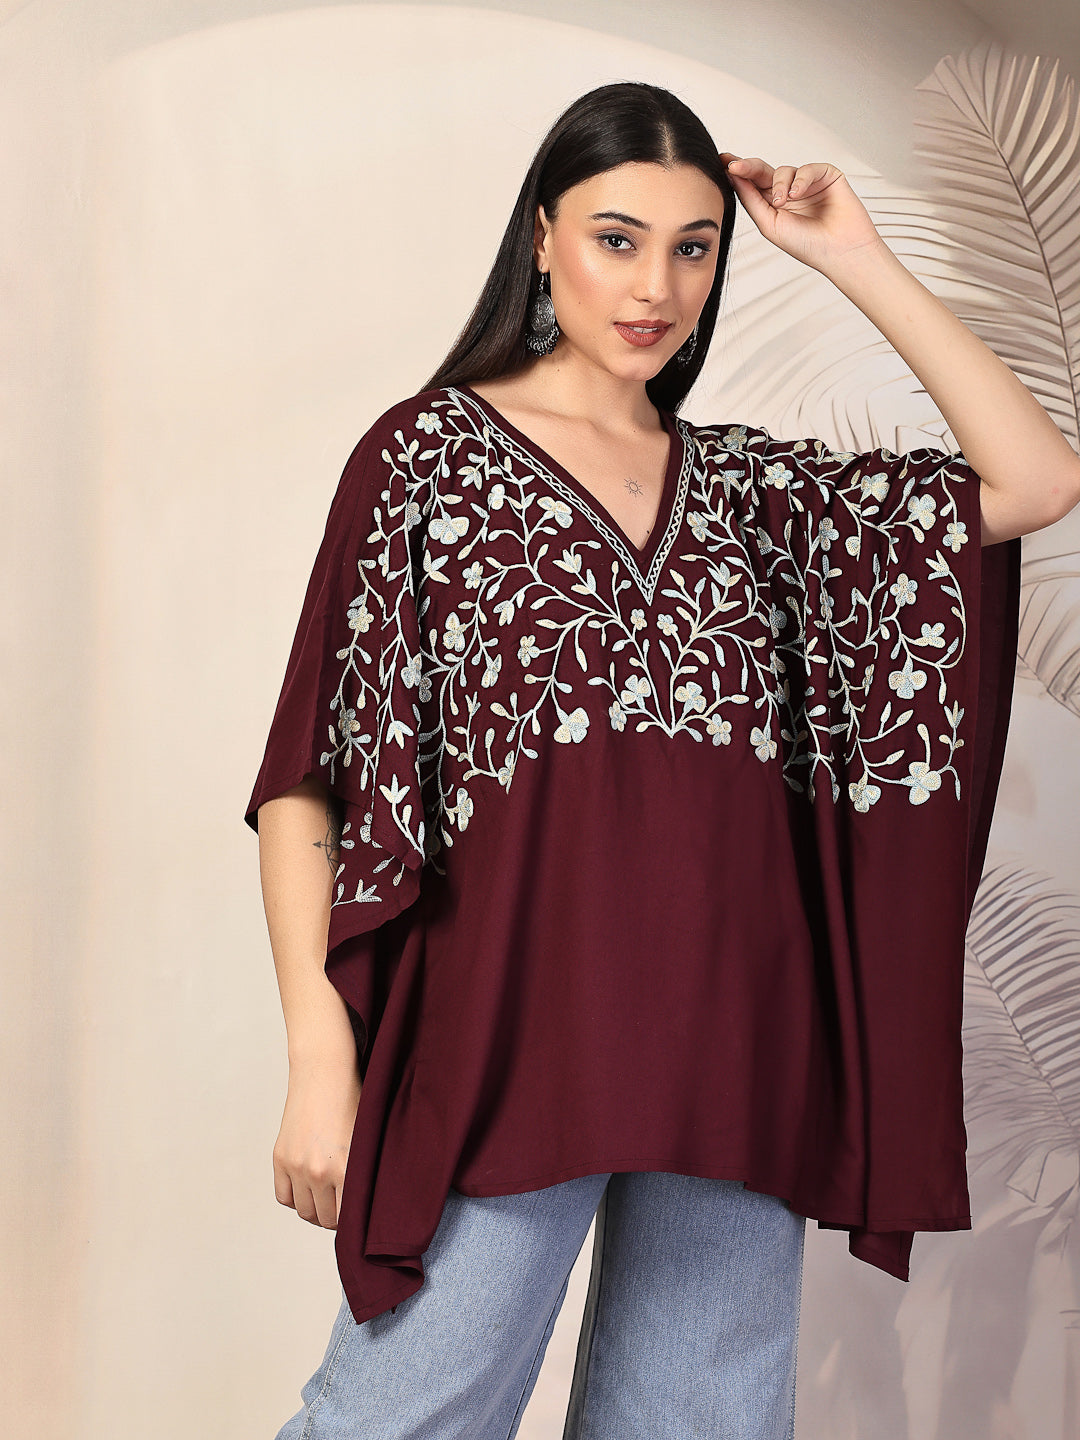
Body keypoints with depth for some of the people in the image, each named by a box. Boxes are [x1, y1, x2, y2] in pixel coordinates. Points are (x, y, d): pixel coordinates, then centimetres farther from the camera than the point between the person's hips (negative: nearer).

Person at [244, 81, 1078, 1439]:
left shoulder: (750, 485, 15)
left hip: (732, 1041, 4)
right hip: (514, 1018, -4)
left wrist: (853, 257, 9)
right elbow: (311, 778, -1)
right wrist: (320, 1057, -10)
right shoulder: (429, 452, 4)